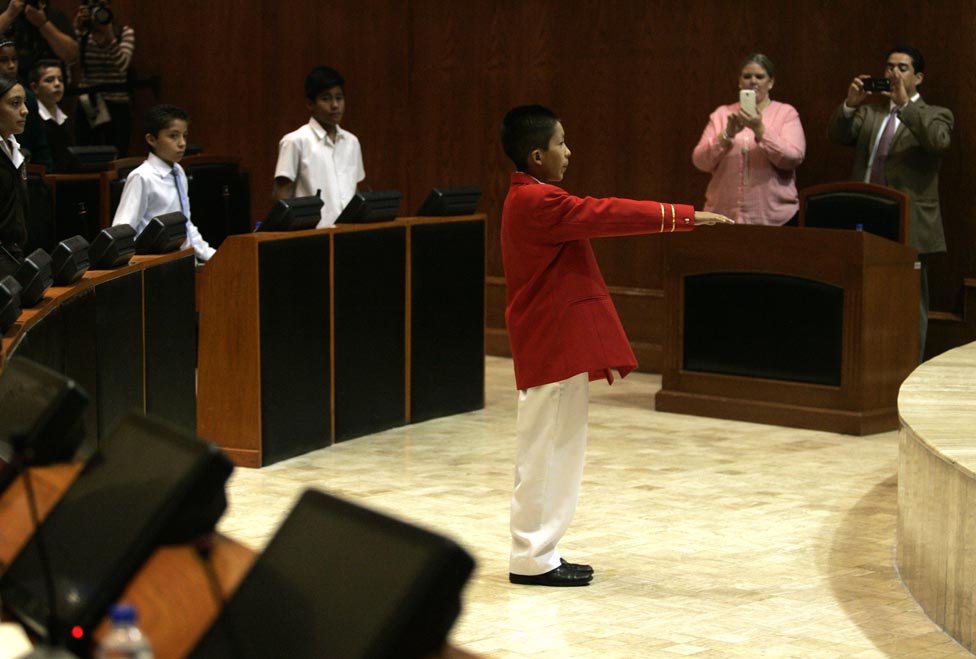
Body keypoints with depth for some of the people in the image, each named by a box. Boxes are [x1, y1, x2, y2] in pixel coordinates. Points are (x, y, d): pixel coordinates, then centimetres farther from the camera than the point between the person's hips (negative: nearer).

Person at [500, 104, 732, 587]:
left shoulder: (532, 200, 17)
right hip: (552, 346, -11)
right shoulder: (538, 203, -17)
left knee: (558, 450, 14)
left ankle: (540, 552, 19)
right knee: (545, 451, -4)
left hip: (558, 344, 11)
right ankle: (531, 559, 2)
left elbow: (597, 218, 18)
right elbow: (606, 215, -21)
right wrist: (683, 217, -18)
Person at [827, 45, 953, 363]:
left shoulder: (934, 116, 4)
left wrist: (905, 104, -22)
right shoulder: (869, 112, 18)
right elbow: (836, 135, 4)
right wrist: (850, 104, -12)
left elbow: (938, 140, -17)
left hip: (908, 230, -5)